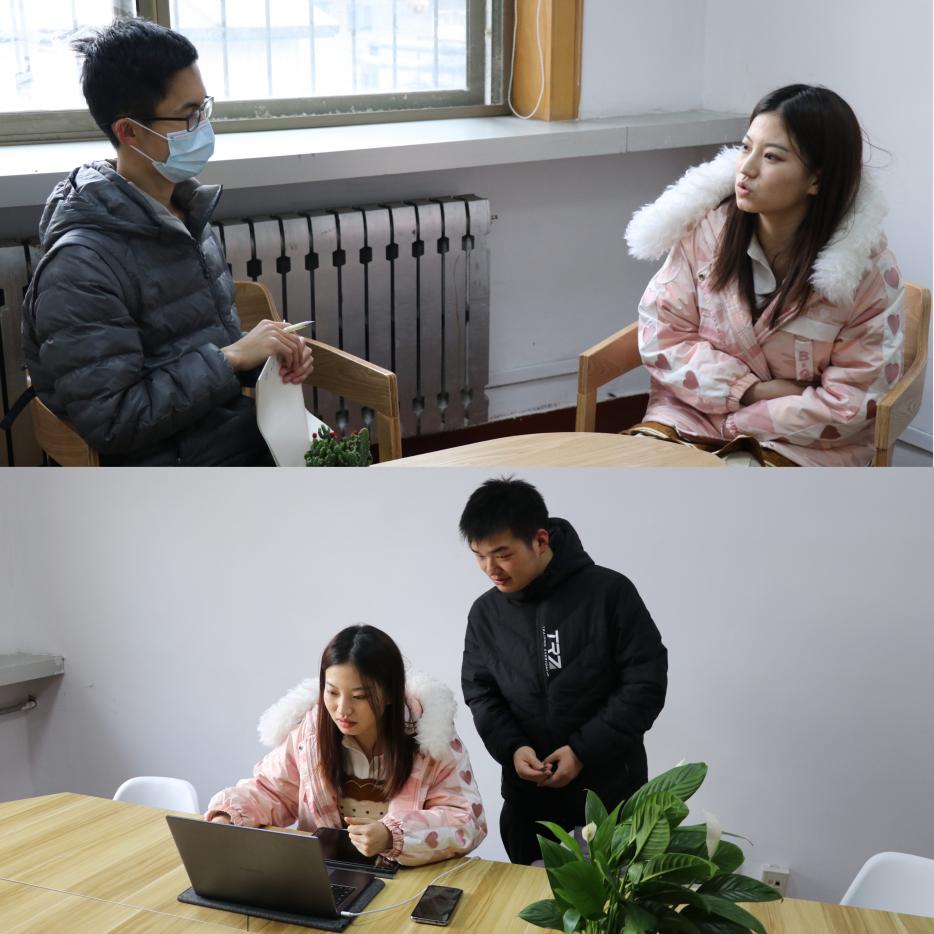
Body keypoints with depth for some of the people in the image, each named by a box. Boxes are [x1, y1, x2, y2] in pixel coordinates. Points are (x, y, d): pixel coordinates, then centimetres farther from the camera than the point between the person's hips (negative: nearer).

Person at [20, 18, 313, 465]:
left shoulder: (186, 212, 9)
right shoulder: (81, 266, -17)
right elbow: (109, 422, -20)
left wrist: (267, 354, -2)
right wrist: (233, 358, -18)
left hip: (251, 436, 8)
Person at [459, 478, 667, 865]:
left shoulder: (609, 592, -14)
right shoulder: (485, 612, 0)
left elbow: (647, 682, -12)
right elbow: (479, 692, 7)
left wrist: (584, 750, -17)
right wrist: (511, 748, -12)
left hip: (611, 791, -3)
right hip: (527, 795, 4)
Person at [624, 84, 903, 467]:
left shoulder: (867, 266, -12)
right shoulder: (707, 226, -6)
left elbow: (851, 400, -11)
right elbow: (662, 335, -3)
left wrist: (738, 421, -14)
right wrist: (754, 389, -14)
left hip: (802, 445, -2)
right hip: (691, 415, 3)